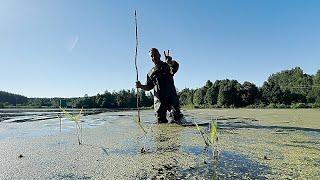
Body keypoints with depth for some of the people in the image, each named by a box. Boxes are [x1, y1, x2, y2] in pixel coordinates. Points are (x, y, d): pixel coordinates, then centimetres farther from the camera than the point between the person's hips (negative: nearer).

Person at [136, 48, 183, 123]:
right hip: (158, 100, 4)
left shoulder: (167, 65, 4)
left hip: (171, 97, -3)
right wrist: (141, 86, -1)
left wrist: (169, 61, -45)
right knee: (161, 122, 4)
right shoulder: (151, 72, 17)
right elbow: (149, 87, 21)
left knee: (177, 118, -17)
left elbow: (175, 66, -21)